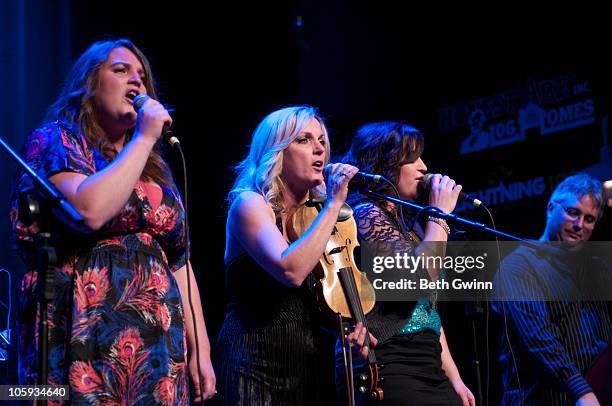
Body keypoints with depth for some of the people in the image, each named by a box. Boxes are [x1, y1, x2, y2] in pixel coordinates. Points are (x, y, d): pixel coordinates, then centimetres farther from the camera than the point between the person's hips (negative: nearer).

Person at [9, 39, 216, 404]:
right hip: (87, 344, -6)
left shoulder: (154, 169, 20)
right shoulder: (56, 141, 2)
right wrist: (143, 139, -9)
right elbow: (88, 210, -19)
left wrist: (201, 351, 10)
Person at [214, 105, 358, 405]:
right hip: (259, 367, -6)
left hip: (315, 366, 6)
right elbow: (290, 270, -24)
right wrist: (334, 204, -19)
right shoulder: (250, 203, -7)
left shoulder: (317, 213, 13)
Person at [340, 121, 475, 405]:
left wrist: (453, 378, 16)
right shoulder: (366, 213, -6)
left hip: (427, 368, 8)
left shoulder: (406, 223, 19)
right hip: (388, 369, -8)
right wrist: (439, 213, -8)